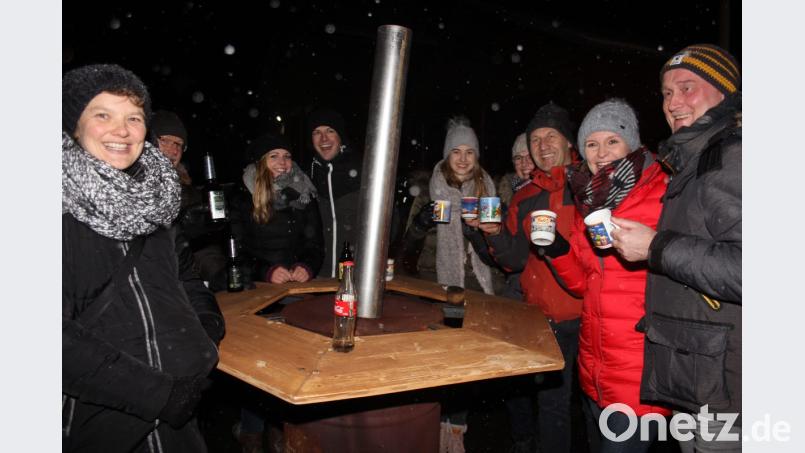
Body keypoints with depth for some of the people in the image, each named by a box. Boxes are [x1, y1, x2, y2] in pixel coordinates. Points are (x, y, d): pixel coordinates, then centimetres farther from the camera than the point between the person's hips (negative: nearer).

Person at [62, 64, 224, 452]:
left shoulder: (150, 190, 6)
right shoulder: (70, 201, -15)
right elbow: (62, 335, -22)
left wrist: (208, 329, 1)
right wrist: (156, 393, -21)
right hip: (97, 420, -6)